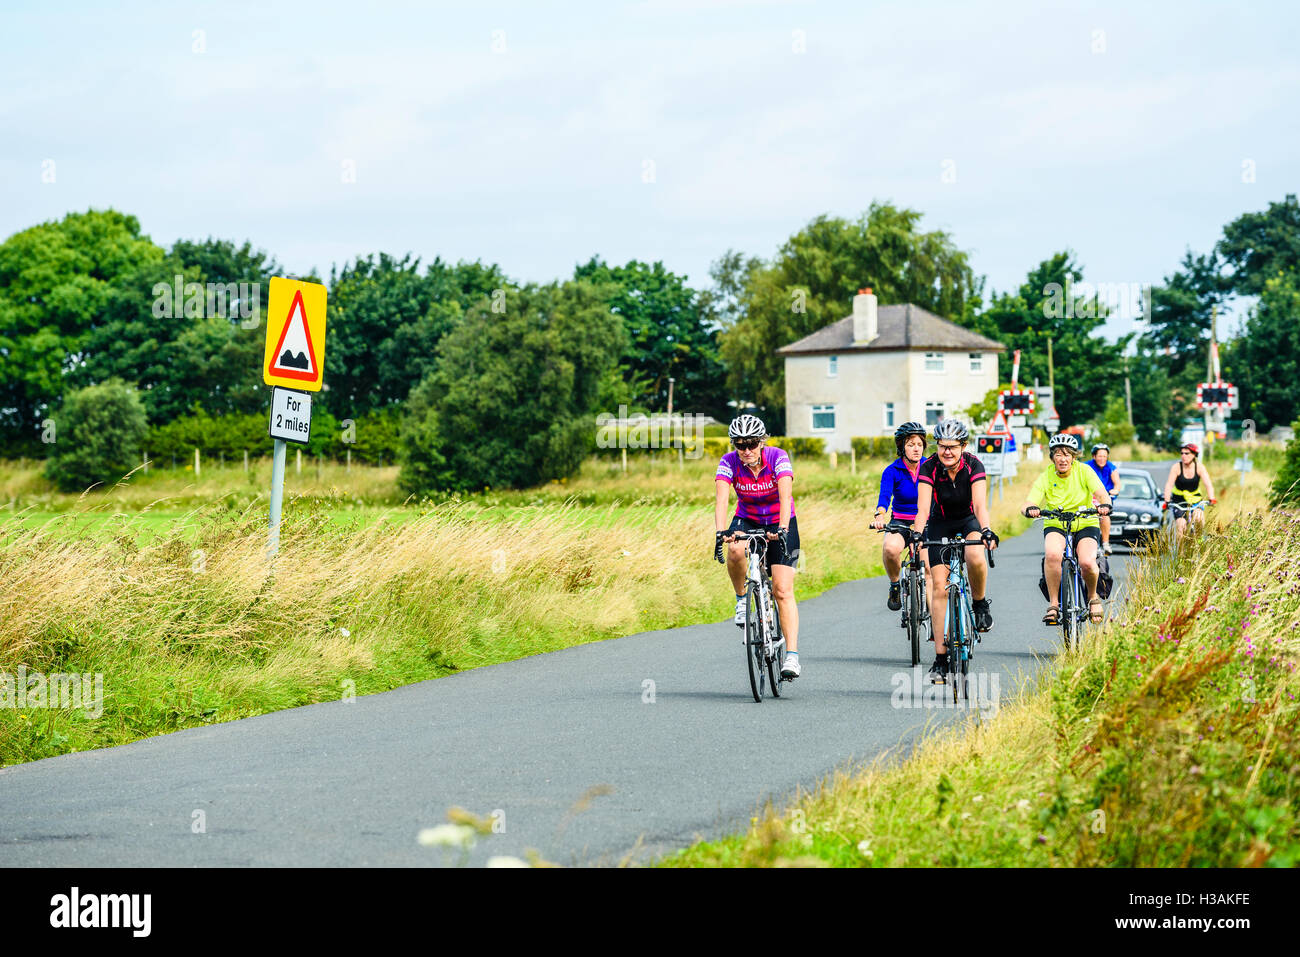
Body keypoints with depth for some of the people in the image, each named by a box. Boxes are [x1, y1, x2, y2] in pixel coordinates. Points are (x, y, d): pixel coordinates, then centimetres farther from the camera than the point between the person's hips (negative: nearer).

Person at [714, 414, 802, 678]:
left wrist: (782, 529, -51)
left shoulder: (777, 457, -23)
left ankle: (792, 655, -16)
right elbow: (722, 499, -31)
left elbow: (785, 496, -35)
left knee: (783, 590, -14)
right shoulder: (729, 462, -18)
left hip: (779, 522, -2)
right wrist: (720, 532, -48)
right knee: (735, 550, -35)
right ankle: (741, 598, -8)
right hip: (747, 520, 2)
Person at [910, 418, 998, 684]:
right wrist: (917, 534, -48)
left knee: (976, 558, -35)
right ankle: (941, 658, -7)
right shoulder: (929, 468, -21)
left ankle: (979, 604, -5)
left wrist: (986, 532, -49)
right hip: (940, 525, 1)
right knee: (939, 587, -10)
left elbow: (980, 504, -32)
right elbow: (923, 507, -30)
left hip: (968, 521, -1)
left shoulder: (973, 465, -22)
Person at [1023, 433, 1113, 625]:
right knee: (1052, 554, -34)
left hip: (1085, 525, 0)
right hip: (1055, 525, 0)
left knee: (1087, 562, -28)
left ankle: (1093, 597, 4)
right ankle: (1053, 603, -19)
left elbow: (1101, 493, -18)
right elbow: (1026, 505, -15)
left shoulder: (1084, 472, -5)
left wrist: (1104, 504, -42)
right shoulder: (1045, 478, -5)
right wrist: (1029, 509, -40)